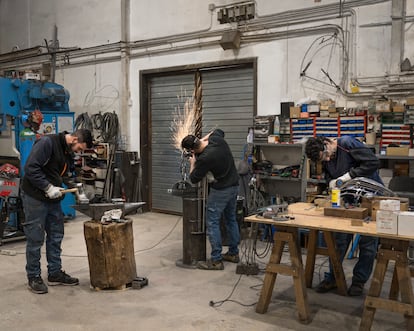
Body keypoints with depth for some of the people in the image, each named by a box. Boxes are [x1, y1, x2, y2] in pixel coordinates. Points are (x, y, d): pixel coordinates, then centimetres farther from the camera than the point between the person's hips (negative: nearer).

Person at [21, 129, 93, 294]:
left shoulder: (68, 152, 9)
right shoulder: (47, 142, -18)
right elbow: (30, 168, -24)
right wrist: (48, 187, -24)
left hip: (53, 199, 9)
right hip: (35, 198, -9)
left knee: (56, 236, 12)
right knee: (35, 239, 1)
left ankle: (55, 273, 24)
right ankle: (33, 277, 15)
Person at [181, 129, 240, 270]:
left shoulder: (204, 159, -25)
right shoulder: (217, 138, -5)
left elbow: (193, 179, -10)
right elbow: (219, 130, 23)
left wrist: (193, 163, 7)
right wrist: (204, 139, 13)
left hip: (220, 190, -9)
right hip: (234, 185, 9)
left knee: (212, 223, -1)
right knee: (231, 219, 18)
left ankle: (216, 261, 2)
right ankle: (233, 253, 30)